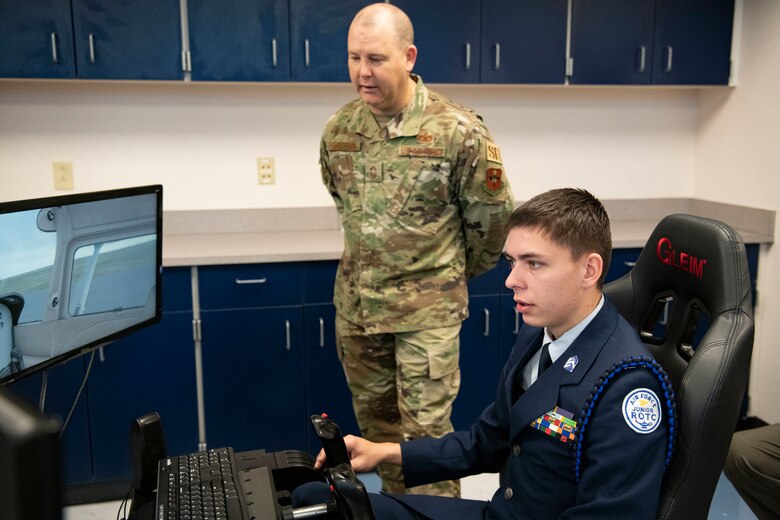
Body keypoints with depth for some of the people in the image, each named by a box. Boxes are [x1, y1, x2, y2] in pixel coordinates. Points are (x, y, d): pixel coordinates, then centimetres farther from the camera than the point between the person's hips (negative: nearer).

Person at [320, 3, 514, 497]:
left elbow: (493, 213, -3)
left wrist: (458, 272, 9)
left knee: (426, 427, -1)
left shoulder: (458, 131, -14)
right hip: (355, 303, 5)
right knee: (375, 418, 17)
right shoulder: (339, 129, 0)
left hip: (428, 307, -5)